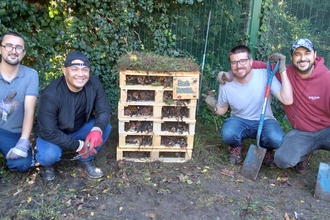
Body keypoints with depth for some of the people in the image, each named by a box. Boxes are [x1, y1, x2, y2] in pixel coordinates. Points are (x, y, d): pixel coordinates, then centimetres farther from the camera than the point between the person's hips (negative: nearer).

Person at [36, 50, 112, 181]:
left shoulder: (94, 83, -20)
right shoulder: (50, 95, -31)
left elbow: (104, 110, -17)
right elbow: (48, 132, -27)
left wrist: (97, 130, -39)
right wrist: (78, 146, -28)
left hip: (79, 129, 4)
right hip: (53, 134, -4)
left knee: (105, 127, -22)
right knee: (49, 156, -33)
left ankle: (85, 160, 3)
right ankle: (46, 163, 7)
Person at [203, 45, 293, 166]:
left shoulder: (265, 74, -18)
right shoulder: (226, 84, -13)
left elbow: (287, 100, -27)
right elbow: (222, 110, 4)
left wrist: (282, 70, -30)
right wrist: (214, 108, -21)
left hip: (264, 121, 0)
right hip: (239, 121, 1)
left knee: (276, 139, -33)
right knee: (227, 134, -34)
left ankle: (266, 149, 7)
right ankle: (236, 147, 6)